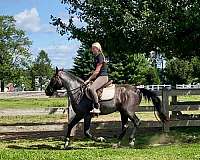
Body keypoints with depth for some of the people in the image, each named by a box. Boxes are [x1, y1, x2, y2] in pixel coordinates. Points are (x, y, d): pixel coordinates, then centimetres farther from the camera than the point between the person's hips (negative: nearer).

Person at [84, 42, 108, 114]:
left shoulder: (100, 57, -12)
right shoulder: (96, 57, 18)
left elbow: (97, 71, -17)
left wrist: (89, 79, -15)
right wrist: (90, 78, 15)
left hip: (103, 76, -11)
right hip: (99, 76, 11)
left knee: (91, 88, -31)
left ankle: (96, 108, -32)